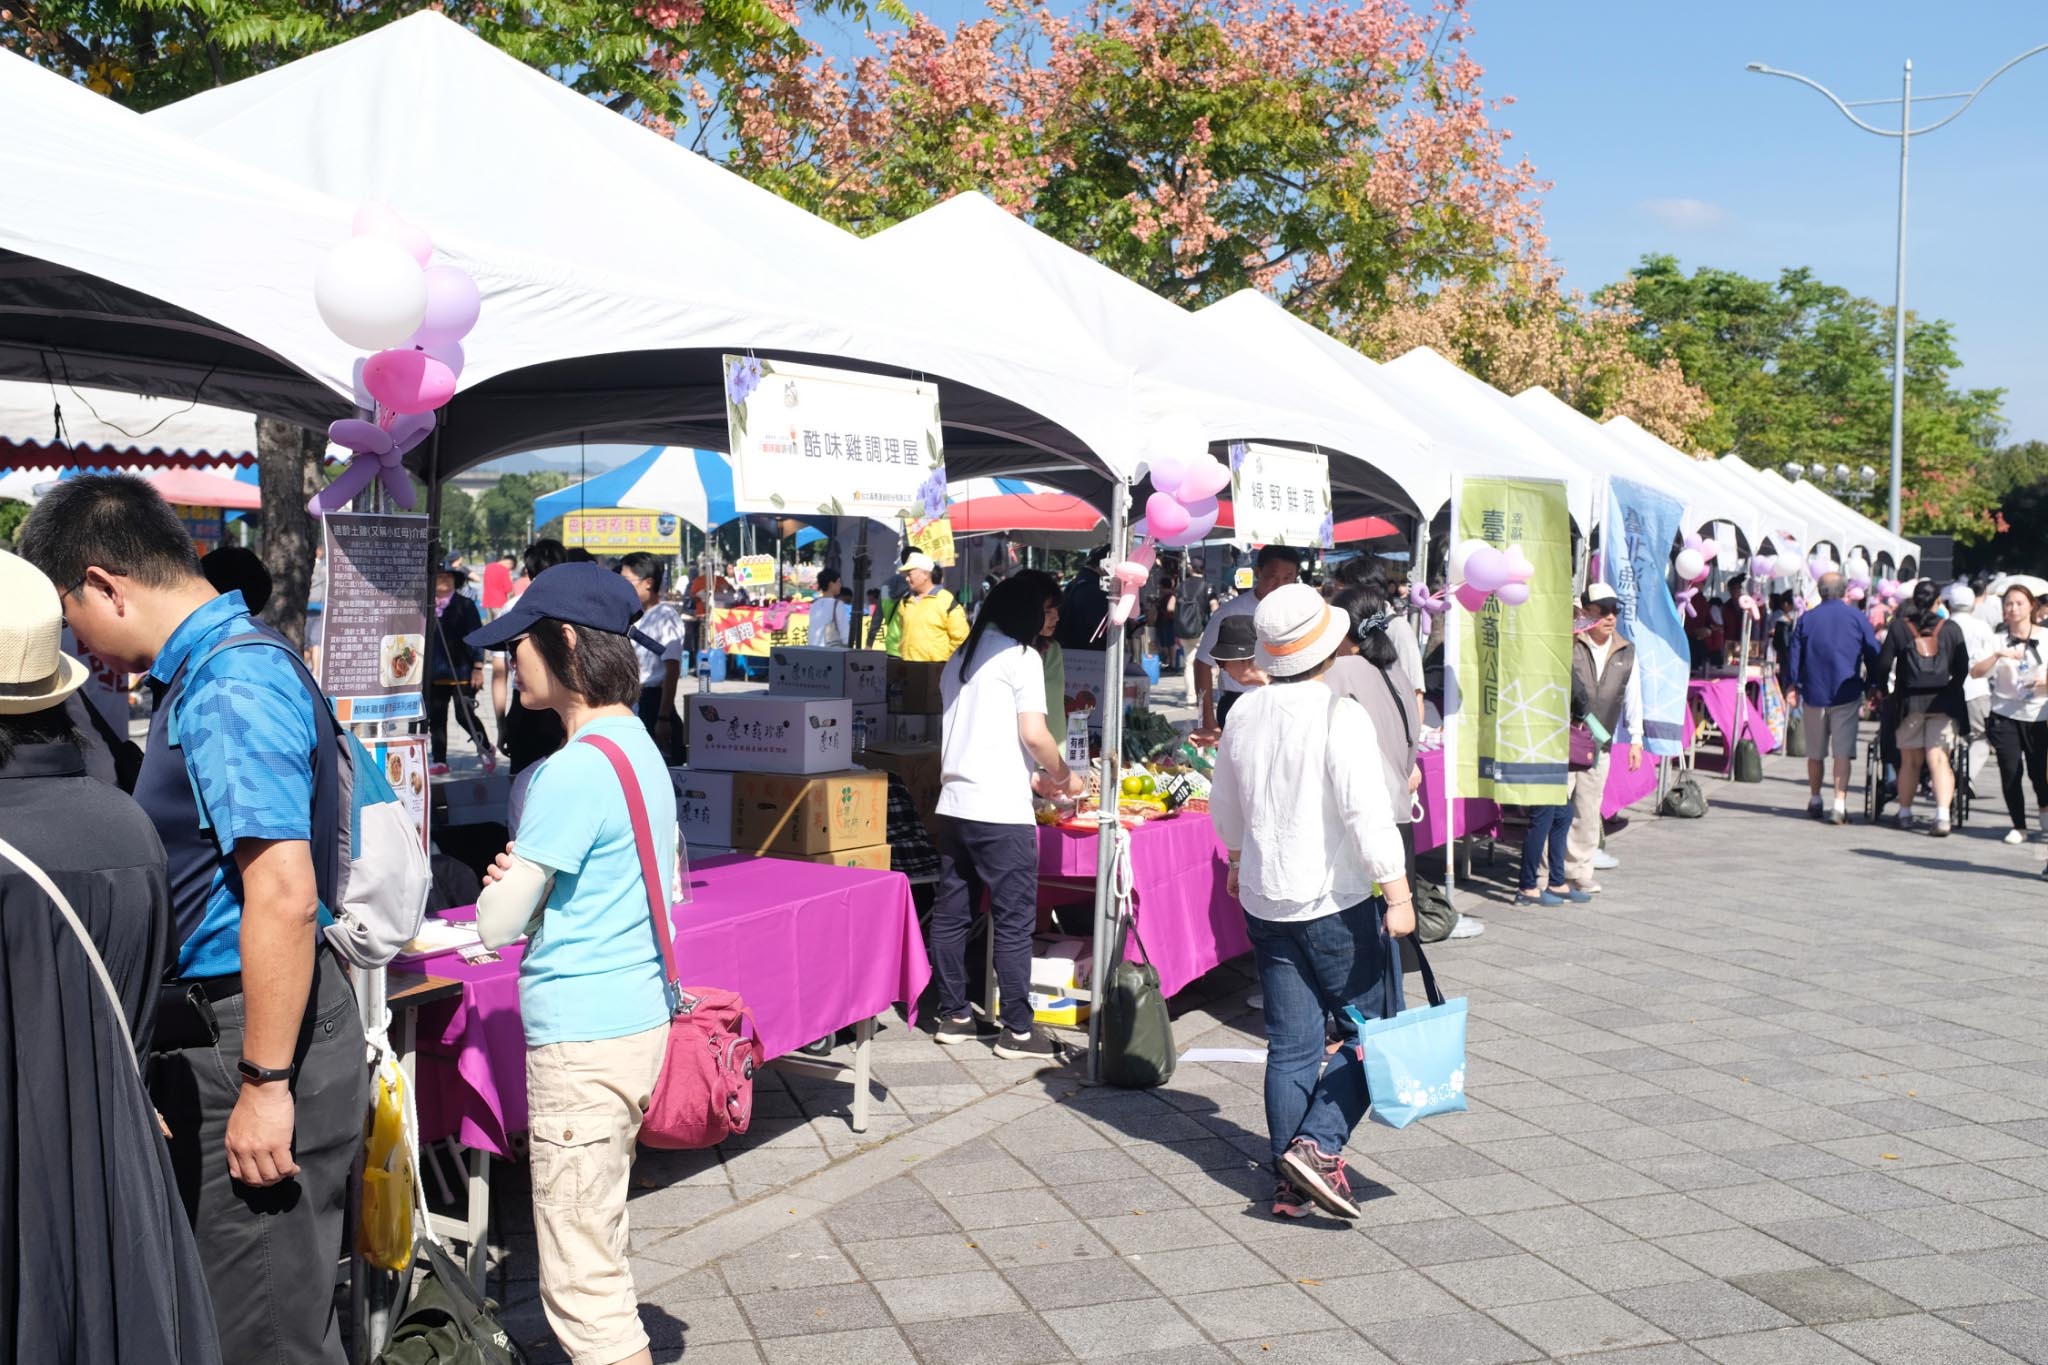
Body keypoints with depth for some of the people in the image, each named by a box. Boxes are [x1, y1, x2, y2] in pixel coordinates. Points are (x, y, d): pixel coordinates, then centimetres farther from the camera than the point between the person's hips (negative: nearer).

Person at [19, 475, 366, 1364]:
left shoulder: (231, 690, -20)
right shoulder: (216, 671, 12)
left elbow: (284, 895, -27)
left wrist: (264, 1084, -25)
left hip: (254, 1031, -10)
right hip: (211, 1027, 10)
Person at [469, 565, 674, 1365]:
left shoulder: (574, 771, -19)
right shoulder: (640, 745, 10)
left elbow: (497, 924, -15)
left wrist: (504, 881, 8)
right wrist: (529, 876, 2)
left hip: (583, 1039, -10)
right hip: (637, 1018, 10)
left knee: (582, 1284, -2)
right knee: (596, 1247, 21)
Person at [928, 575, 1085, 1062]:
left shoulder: (959, 658, 16)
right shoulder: (1020, 658, -7)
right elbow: (1033, 734, -14)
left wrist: (1032, 777, 24)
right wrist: (1064, 777, 4)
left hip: (953, 804, 8)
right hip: (1001, 811, -8)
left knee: (951, 913, 12)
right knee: (1014, 921, -1)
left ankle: (953, 1017, 20)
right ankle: (1017, 1031, 4)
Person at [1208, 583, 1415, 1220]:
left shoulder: (1244, 714, 5)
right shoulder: (1339, 717, -16)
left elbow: (1224, 804, 18)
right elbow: (1368, 812, -22)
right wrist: (1398, 894, -18)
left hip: (1265, 900, 6)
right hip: (1337, 903, -6)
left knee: (1290, 1044, 11)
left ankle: (1290, 1181, 14)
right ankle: (1318, 1146, -7)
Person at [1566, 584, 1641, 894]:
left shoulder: (1626, 652, 9)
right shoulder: (1568, 645, -8)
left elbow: (1633, 697, 15)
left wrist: (1635, 739, 14)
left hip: (1599, 744, 5)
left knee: (1588, 810, 10)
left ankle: (1580, 871, 20)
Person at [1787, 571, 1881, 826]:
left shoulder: (1806, 619, 6)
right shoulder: (1857, 618, 1)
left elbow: (1794, 656, 5)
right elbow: (1873, 656, 3)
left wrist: (1794, 686, 11)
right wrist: (1872, 688, 11)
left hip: (1814, 693, 2)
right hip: (1847, 695, -2)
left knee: (1815, 752, 13)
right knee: (1843, 751, -5)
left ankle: (1814, 801, 24)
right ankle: (1839, 804, -15)